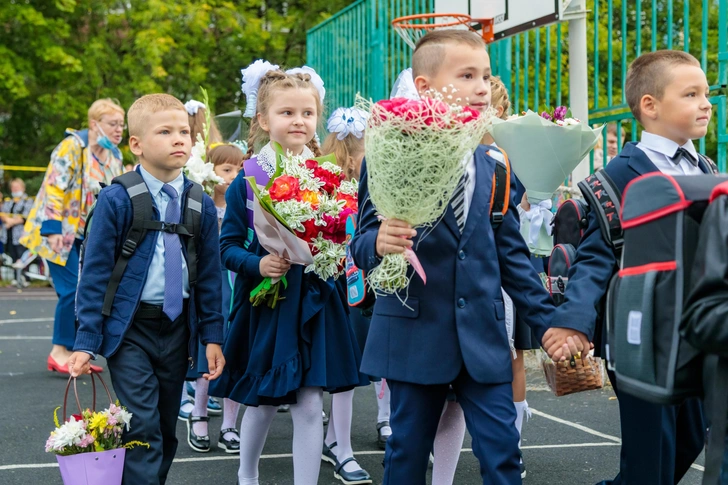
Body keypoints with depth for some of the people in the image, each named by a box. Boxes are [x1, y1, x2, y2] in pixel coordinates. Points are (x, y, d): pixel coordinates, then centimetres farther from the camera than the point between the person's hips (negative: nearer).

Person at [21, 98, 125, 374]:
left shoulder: (114, 155, 9)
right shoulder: (73, 146, -14)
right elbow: (54, 187, -18)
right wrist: (53, 228, -24)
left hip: (88, 235, 7)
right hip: (62, 232, -7)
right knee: (74, 289, -15)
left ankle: (72, 351, 12)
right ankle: (59, 352, -2)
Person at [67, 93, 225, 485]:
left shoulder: (201, 204, 2)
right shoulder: (116, 200, -9)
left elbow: (209, 276, 8)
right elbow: (94, 273, -7)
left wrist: (212, 335, 4)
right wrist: (86, 342, -10)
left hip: (177, 327, 4)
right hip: (129, 328, -4)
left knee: (166, 429, 12)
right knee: (143, 429, -10)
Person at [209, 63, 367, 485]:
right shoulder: (248, 179, -5)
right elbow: (229, 245, -2)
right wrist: (257, 264, -20)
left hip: (315, 302, 1)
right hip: (265, 302, -1)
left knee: (310, 405, -1)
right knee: (261, 402, 14)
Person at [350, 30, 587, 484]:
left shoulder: (495, 167, 7)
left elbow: (512, 254, 10)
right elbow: (364, 242, -7)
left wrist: (548, 320, 6)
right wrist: (379, 243, -31)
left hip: (485, 339, 3)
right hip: (415, 335, -3)